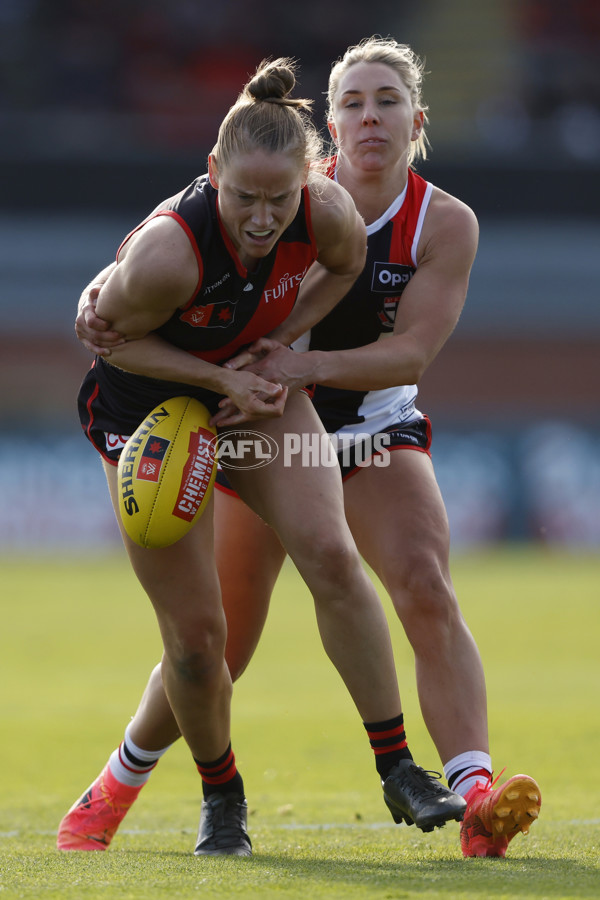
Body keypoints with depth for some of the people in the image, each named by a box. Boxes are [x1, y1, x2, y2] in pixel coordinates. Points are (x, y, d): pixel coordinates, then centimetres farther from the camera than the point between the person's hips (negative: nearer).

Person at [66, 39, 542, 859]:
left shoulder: (445, 224, -12)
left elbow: (410, 353, -20)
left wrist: (306, 366, -35)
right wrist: (99, 301, -30)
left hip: (380, 435, 0)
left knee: (427, 592, -26)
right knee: (215, 650, 5)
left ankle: (475, 799, -35)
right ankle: (123, 776, 33)